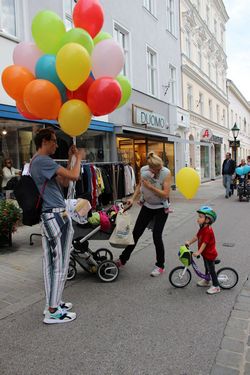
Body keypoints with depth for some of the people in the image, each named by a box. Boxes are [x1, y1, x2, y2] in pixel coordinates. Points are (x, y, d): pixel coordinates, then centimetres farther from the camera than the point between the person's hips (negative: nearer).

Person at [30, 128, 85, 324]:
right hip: (57, 216, -10)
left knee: (50, 262, 14)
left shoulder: (37, 162, 18)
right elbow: (74, 176, -18)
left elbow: (64, 182, 17)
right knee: (60, 263, -3)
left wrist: (70, 158, 14)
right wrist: (79, 158, 0)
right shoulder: (43, 161, -15)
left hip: (48, 216, 11)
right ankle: (53, 311, 6)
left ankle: (52, 304, 24)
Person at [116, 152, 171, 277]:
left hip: (161, 208, -4)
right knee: (136, 232, 8)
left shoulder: (166, 173, -21)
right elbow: (139, 185, 5)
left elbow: (166, 194, -23)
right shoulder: (143, 170, -11)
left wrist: (150, 187, -31)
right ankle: (123, 259, 26)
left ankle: (160, 266, 13)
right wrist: (133, 198, -7)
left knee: (157, 236, -8)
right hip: (147, 206, 4)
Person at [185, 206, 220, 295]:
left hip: (210, 254, -10)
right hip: (205, 253, 10)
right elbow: (197, 236, 7)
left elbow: (204, 243, -32)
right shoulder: (202, 228, 1)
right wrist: (189, 242, -1)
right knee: (207, 267, 25)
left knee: (211, 270, 2)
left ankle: (216, 287, 15)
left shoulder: (208, 231, -30)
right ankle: (206, 281, 43)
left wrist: (198, 252, -34)